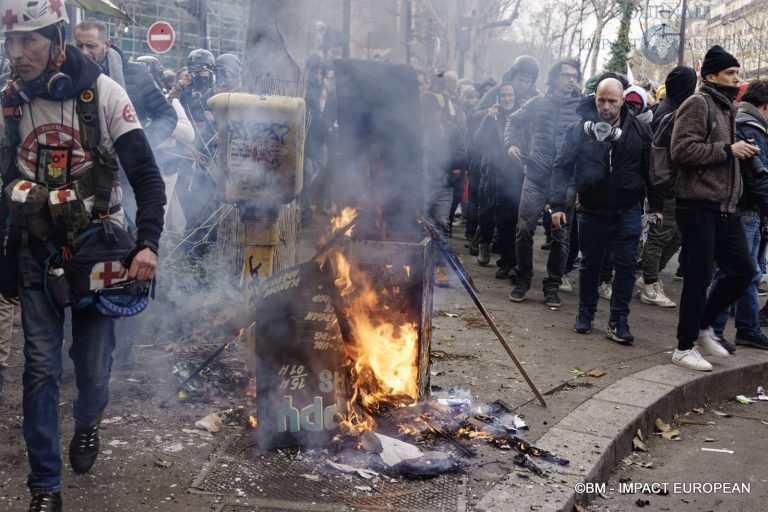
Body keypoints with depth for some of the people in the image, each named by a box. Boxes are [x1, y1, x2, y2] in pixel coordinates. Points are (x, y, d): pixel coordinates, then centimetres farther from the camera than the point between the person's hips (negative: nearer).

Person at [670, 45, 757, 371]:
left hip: (725, 207, 9)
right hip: (699, 205, -9)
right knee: (699, 275, -3)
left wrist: (741, 151, 10)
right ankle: (685, 347, 9)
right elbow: (681, 150, -21)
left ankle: (703, 324, 26)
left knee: (743, 270, 9)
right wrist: (728, 150, -17)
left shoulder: (725, 107, 20)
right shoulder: (698, 103, -8)